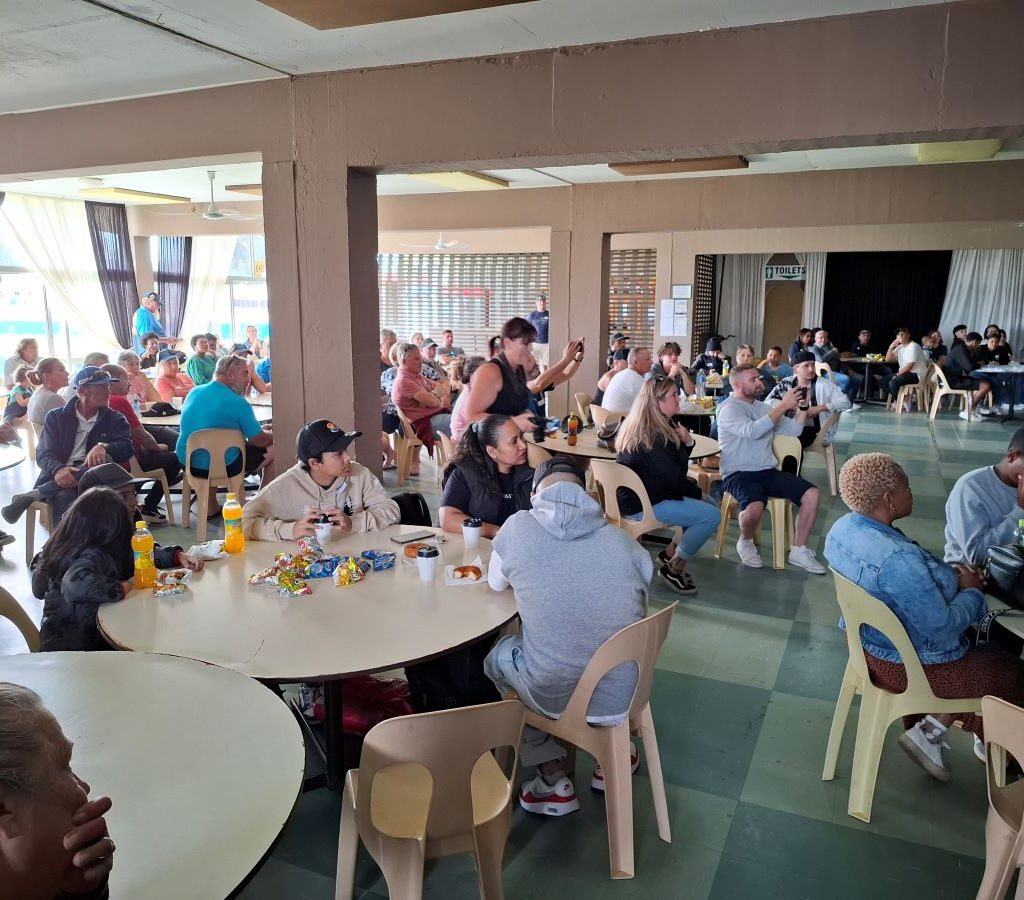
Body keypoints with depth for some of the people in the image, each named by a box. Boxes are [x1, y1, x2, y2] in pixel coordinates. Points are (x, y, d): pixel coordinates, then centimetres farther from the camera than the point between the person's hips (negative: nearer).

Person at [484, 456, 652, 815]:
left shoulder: (519, 526, -7)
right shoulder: (623, 540, -2)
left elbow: (496, 583, 11)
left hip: (554, 697, -3)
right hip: (624, 695, 3)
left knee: (497, 653, 28)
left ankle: (553, 780, 26)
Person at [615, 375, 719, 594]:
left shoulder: (651, 427, 9)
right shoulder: (653, 436, -21)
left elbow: (676, 467, 12)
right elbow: (673, 477, -19)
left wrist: (687, 443, -6)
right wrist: (698, 493, -2)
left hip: (642, 494, 11)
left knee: (707, 504, 19)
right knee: (710, 515, -15)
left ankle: (670, 553, 19)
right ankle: (673, 568, -1)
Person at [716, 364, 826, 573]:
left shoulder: (762, 407, 15)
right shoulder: (728, 409, -8)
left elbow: (793, 429, 14)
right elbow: (753, 431, -25)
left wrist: (801, 406, -1)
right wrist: (783, 405, -22)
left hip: (768, 471, 7)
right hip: (739, 474, -7)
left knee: (812, 494, -10)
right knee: (755, 507, -35)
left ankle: (799, 550, 3)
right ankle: (745, 543, -1)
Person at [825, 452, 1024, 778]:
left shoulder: (843, 527, -8)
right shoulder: (898, 558, -36)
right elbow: (942, 626, -27)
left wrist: (949, 576, -2)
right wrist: (971, 591, -10)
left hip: (868, 642, 8)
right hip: (909, 664, -8)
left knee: (977, 645, 27)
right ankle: (929, 734, 21)